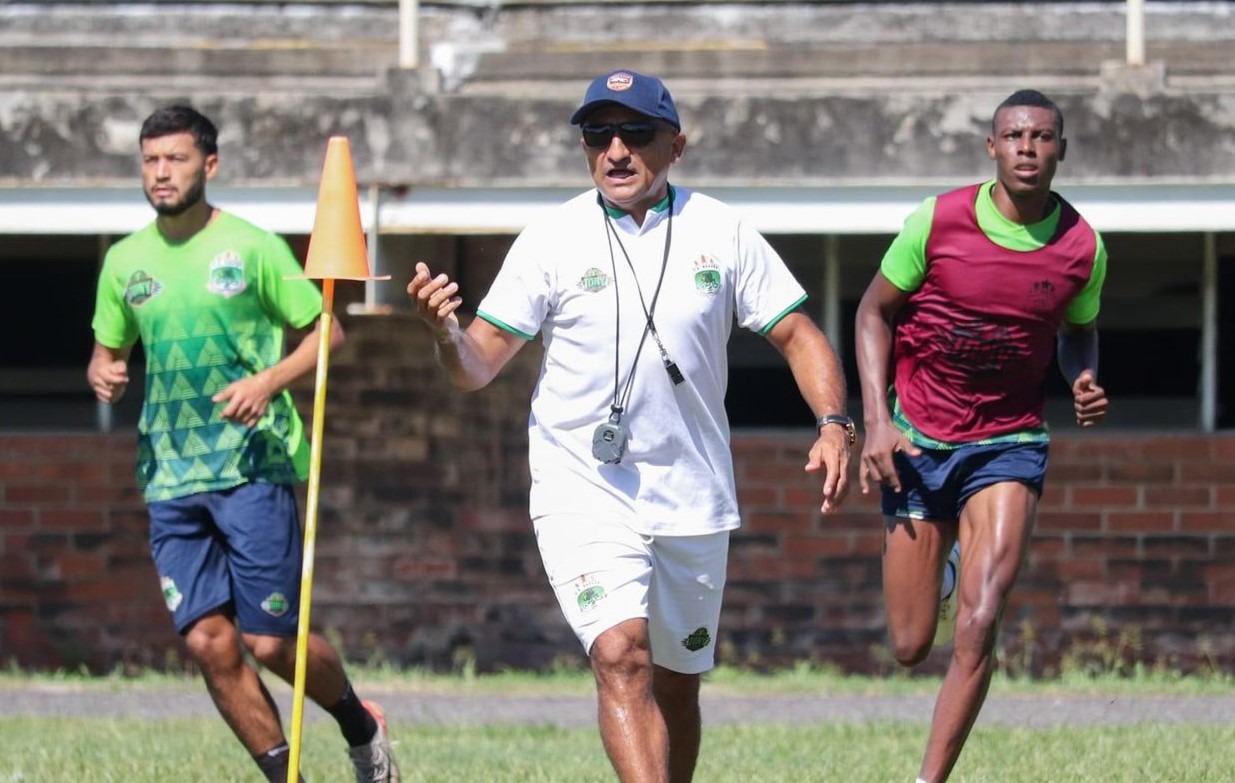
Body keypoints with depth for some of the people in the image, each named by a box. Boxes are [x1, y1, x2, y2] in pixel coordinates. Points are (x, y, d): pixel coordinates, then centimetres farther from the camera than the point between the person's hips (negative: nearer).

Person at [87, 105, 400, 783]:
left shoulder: (252, 247, -3)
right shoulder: (126, 260, 10)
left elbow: (327, 331, 1)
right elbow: (108, 347, 22)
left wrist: (268, 382, -15)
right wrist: (103, 372, -1)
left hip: (254, 466, -4)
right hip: (170, 478, 4)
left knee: (270, 640, -6)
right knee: (208, 642, -4)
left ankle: (360, 726, 22)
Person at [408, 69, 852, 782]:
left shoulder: (722, 233, 2)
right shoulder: (552, 239, -3)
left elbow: (797, 334, 6)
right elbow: (480, 367, -4)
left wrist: (833, 424, -11)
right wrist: (446, 334, -27)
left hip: (693, 500, 3)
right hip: (584, 492, -3)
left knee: (676, 684, 11)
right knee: (623, 659, -22)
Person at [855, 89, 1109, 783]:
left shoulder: (1083, 247, -6)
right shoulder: (939, 221, -11)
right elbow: (875, 310, 1)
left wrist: (1086, 382, -9)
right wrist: (876, 421, -8)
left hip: (1010, 445, 0)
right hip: (919, 441, 0)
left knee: (978, 629, -18)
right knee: (910, 647, 5)